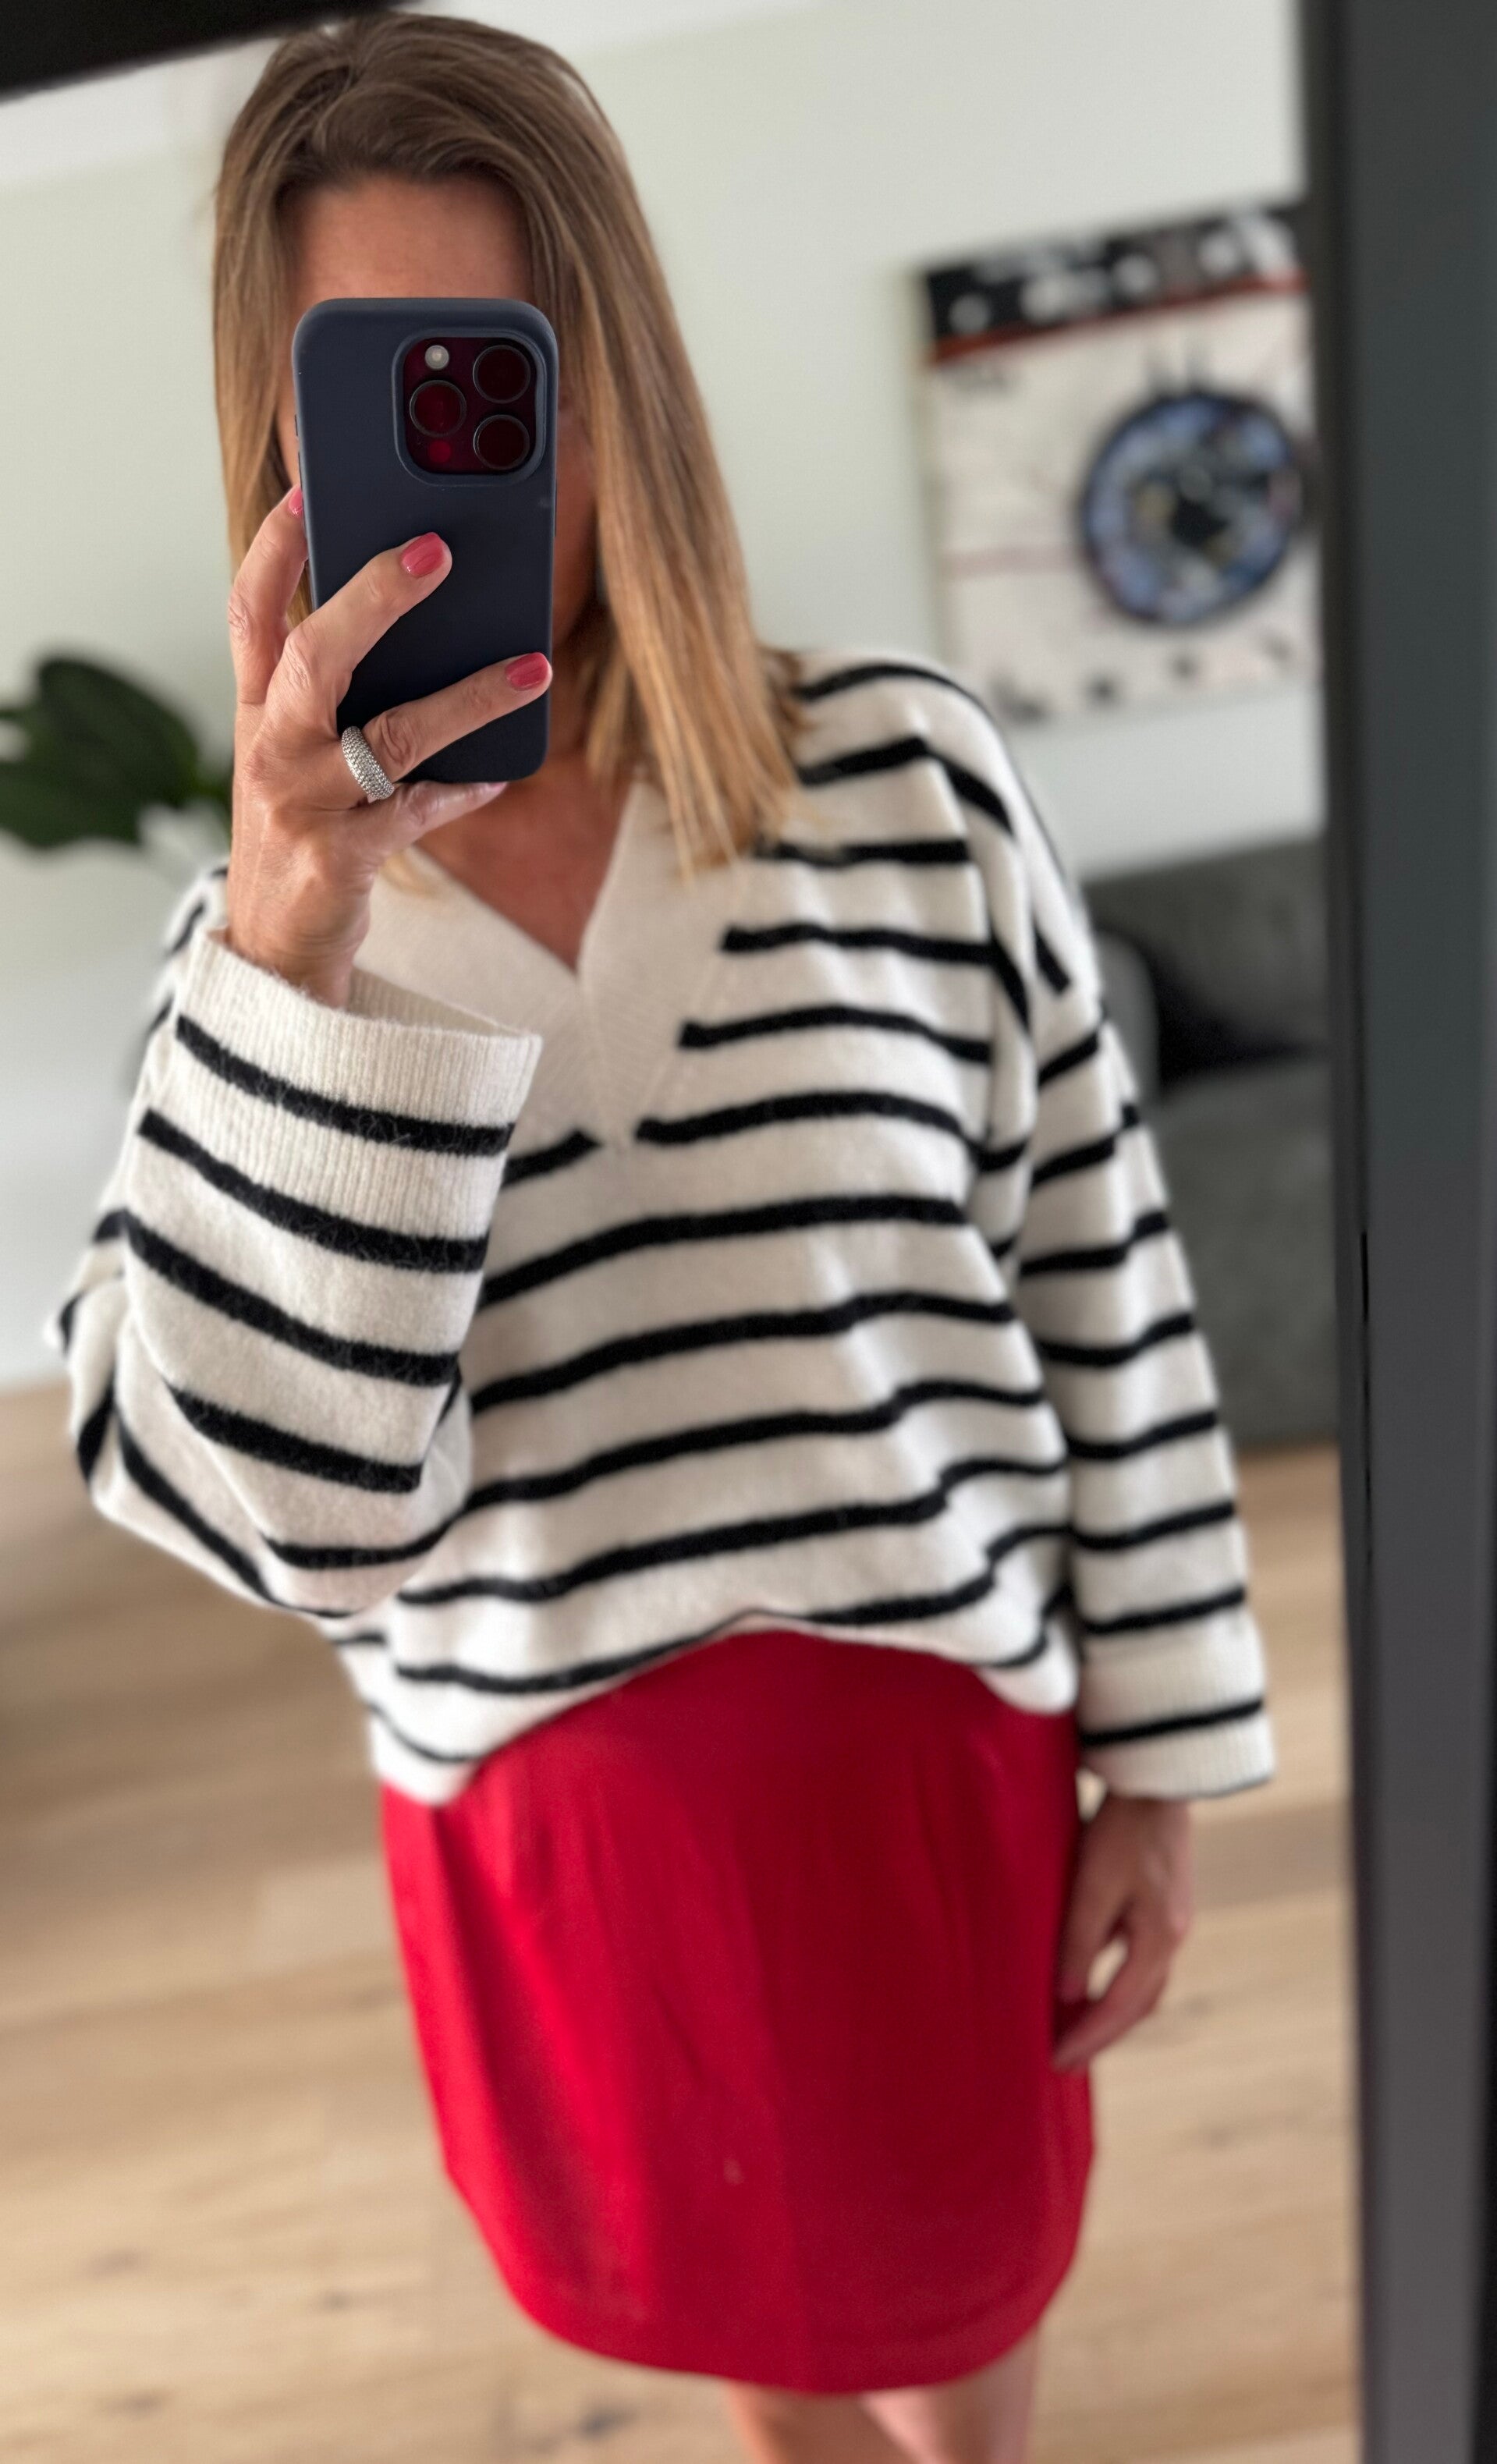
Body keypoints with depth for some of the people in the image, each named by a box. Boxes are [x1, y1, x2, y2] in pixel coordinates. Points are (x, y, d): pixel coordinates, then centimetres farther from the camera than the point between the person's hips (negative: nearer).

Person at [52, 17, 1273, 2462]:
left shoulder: (906, 778, -12)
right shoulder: (274, 926, -8)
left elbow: (1105, 1287, -5)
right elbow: (290, 1510, -20)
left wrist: (1155, 1774, -1)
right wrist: (304, 950, -30)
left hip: (936, 1749, -1)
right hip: (551, 1815, 2)